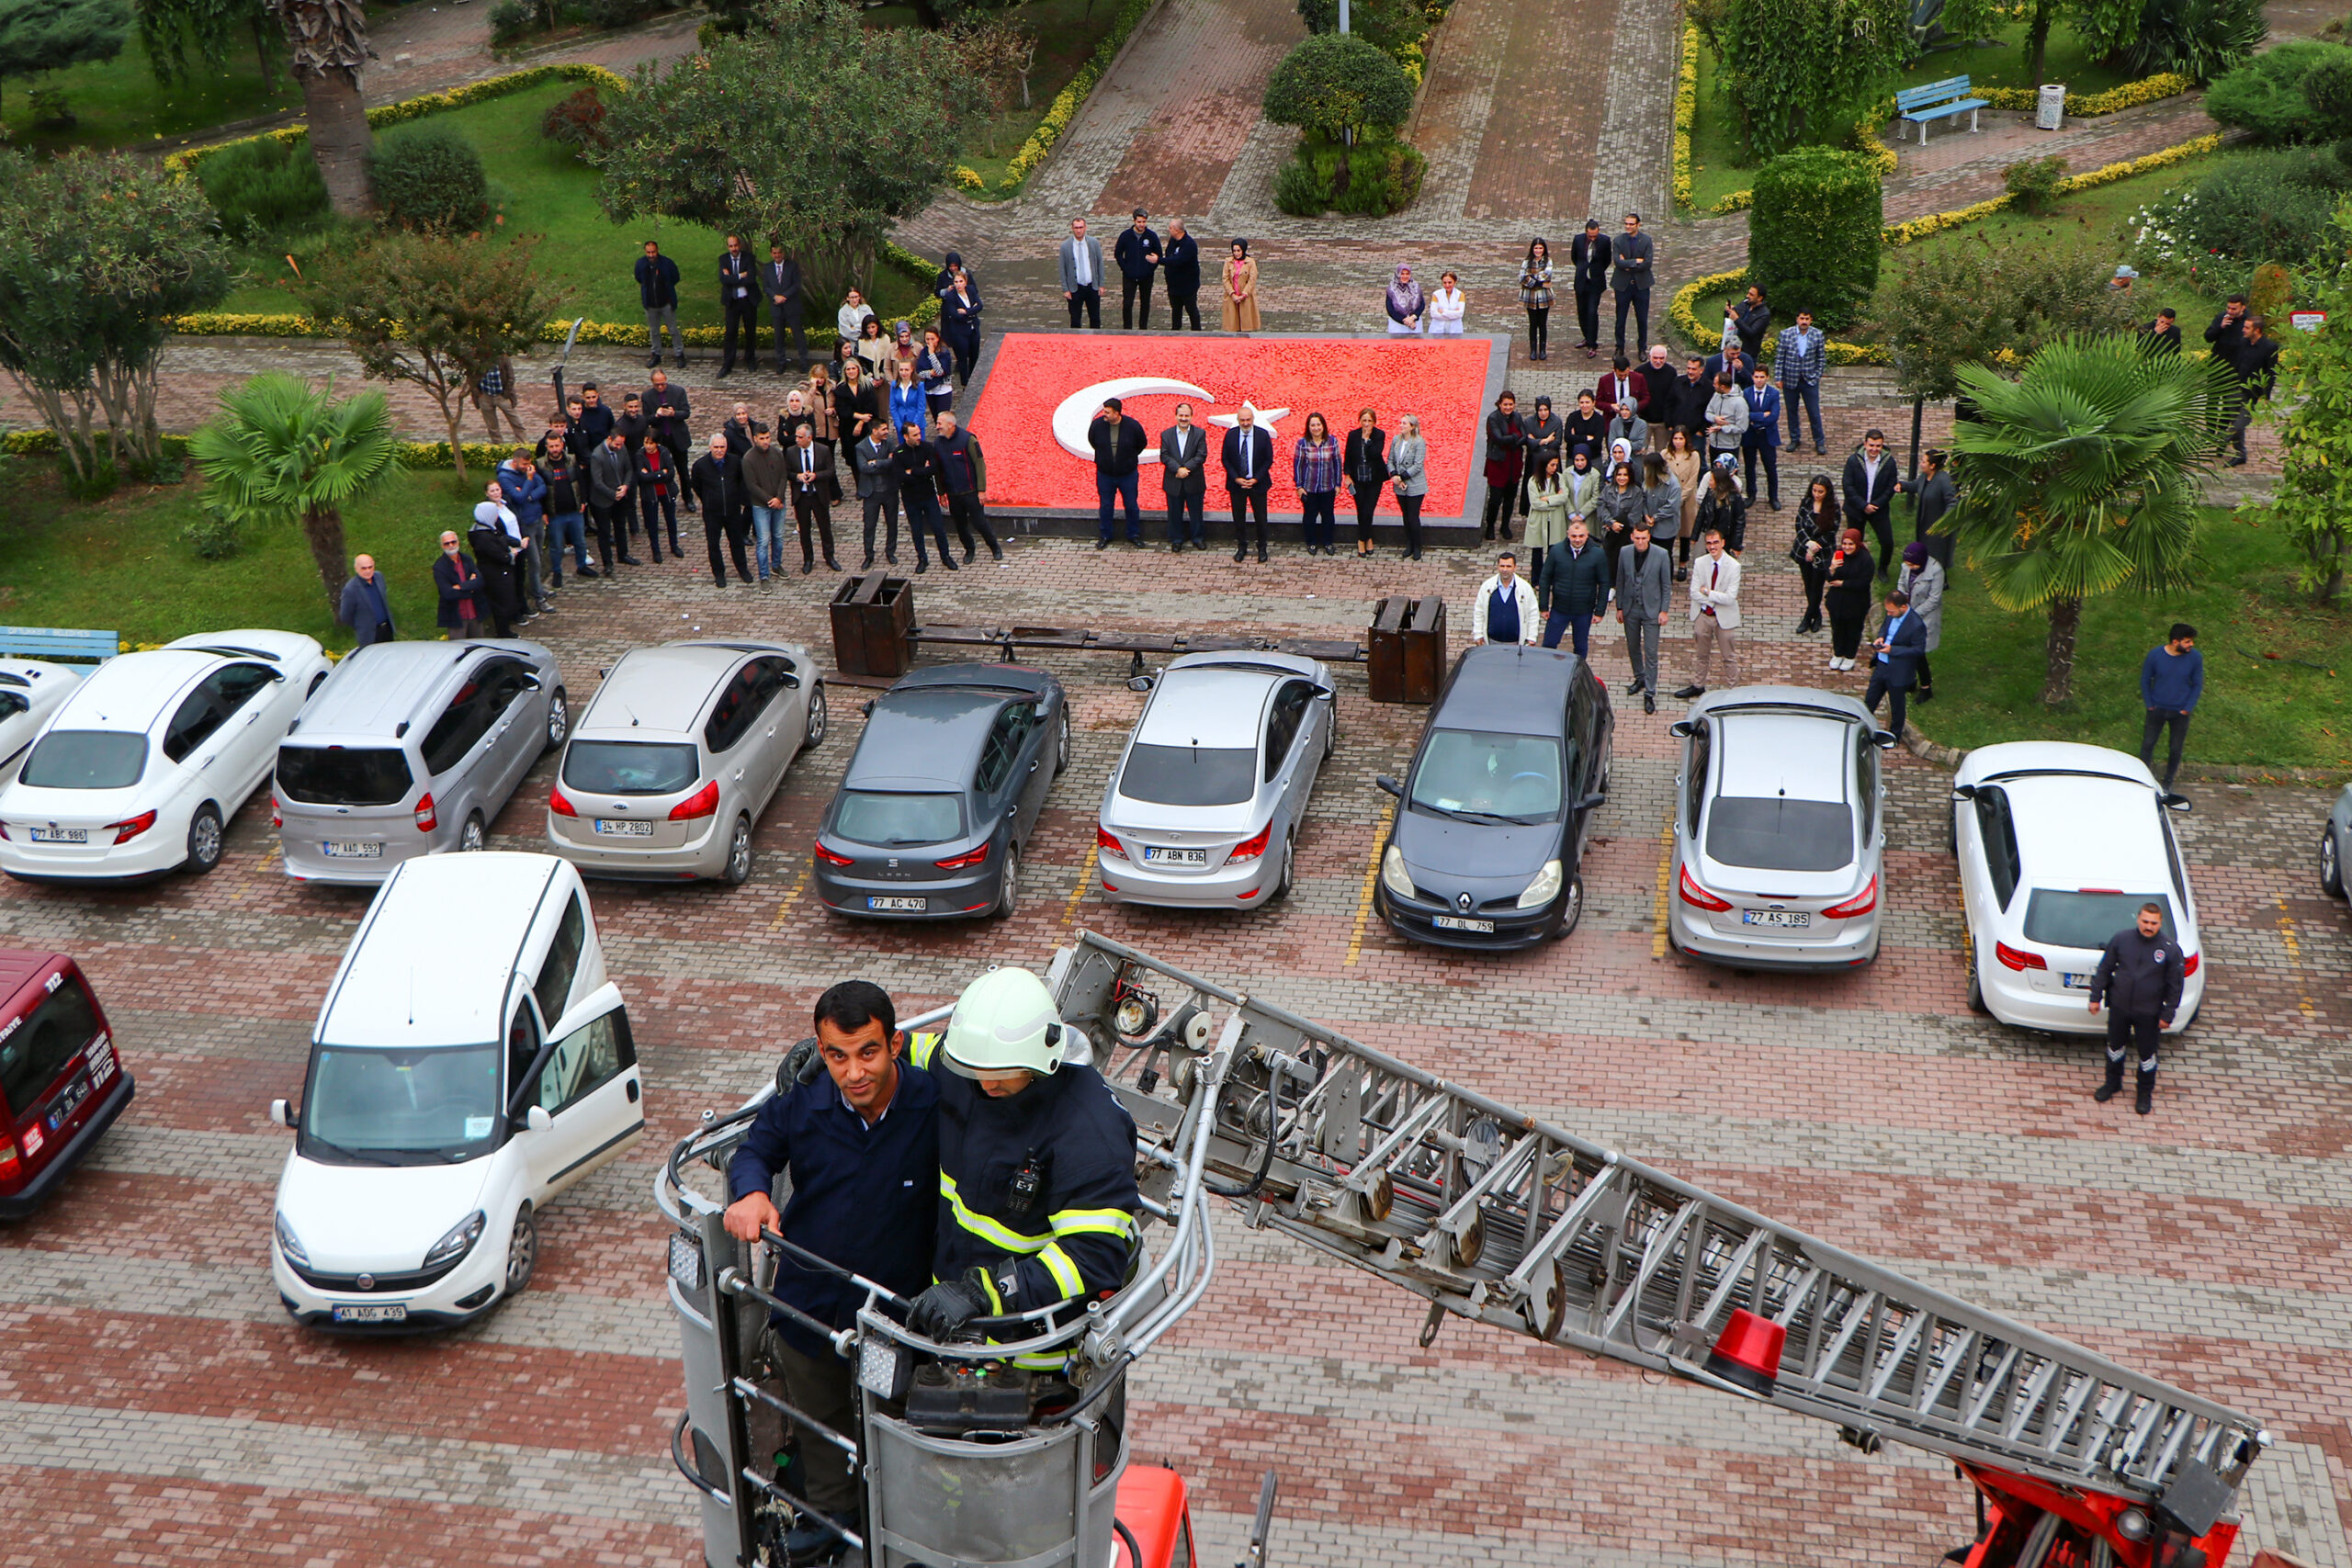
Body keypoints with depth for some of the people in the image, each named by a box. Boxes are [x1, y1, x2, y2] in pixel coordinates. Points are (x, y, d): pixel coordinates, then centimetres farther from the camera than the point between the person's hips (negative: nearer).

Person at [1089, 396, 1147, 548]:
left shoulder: (1133, 425, -17)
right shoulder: (1097, 424, -13)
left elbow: (1142, 444, 3)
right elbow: (1092, 441, 9)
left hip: (1128, 474, -1)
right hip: (1104, 474, 1)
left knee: (1131, 506, 9)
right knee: (1105, 506, 10)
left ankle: (1134, 535, 26)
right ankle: (1104, 537, 25)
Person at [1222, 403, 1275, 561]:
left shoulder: (1263, 435, -6)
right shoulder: (1230, 435, -2)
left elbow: (1269, 460, -3)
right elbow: (1224, 459, 1)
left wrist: (1256, 479, -13)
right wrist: (1236, 478, -11)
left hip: (1257, 483, -1)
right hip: (1236, 483, 1)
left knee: (1261, 517, 4)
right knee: (1238, 517, 8)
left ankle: (1262, 548, 18)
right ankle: (1241, 547, 22)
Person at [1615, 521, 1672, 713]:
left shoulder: (1660, 555, -11)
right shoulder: (1625, 553, -3)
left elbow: (1666, 584, -4)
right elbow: (1620, 581, 6)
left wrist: (1664, 610, -7)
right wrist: (1619, 608, 6)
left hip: (1651, 609, -3)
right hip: (1630, 609, 3)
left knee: (1651, 652, -4)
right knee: (1633, 648, 16)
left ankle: (1649, 693, 0)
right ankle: (1640, 678, 39)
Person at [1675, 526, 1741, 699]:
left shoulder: (1733, 566, -15)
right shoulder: (1700, 563, -4)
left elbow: (1730, 598, -21)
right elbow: (1694, 593, -8)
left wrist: (1707, 592, -16)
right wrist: (1715, 599, -16)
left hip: (1724, 617, -3)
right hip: (1702, 615, 3)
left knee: (1729, 656, 7)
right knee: (1700, 654, 17)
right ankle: (1697, 686, 32)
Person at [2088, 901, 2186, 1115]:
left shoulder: (2170, 948, -13)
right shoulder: (2121, 939, -9)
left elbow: (2175, 984, -5)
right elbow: (2104, 969, 2)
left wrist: (2168, 1015, -5)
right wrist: (2096, 997, 2)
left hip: (2148, 1012, -2)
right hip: (2119, 1006, 2)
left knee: (2146, 1054, 9)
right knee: (2115, 1046, 18)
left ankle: (2145, 1093, 31)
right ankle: (2113, 1083, 41)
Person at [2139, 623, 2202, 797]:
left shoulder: (2195, 658, -12)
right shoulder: (2155, 655, -14)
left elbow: (2198, 685, 0)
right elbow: (2145, 680, 1)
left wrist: (2187, 708, -4)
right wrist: (2149, 704, -2)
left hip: (2180, 712, 0)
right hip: (2157, 709, 0)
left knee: (2176, 749, 9)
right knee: (2147, 744, 2)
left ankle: (2168, 783, 27)